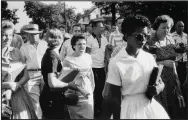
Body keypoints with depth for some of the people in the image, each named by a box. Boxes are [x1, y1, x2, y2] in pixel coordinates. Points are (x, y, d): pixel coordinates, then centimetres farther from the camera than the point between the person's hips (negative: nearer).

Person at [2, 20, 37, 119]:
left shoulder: (15, 51, 7)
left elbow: (26, 76, 4)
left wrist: (11, 90, -8)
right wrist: (8, 85, -14)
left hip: (17, 94, 3)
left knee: (23, 115, -7)